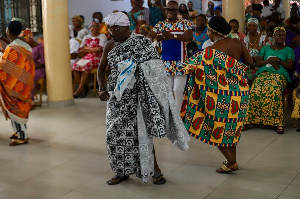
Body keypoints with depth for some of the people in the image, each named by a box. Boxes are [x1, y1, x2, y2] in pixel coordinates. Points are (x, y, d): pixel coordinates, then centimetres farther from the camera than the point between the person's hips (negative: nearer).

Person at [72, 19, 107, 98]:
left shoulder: (102, 37, 6)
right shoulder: (86, 37, 21)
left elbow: (99, 49, -9)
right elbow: (80, 49, 12)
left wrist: (86, 49, -2)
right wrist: (93, 49, -1)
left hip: (97, 58, -5)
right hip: (87, 57, 5)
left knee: (86, 66, -35)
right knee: (75, 67, -24)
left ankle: (80, 89, -28)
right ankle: (83, 88, -15)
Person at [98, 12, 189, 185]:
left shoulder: (140, 42, -8)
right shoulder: (110, 46, 7)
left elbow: (155, 68, -10)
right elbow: (102, 68, 14)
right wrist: (102, 89, 1)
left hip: (136, 94, -5)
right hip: (117, 96, 5)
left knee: (140, 131, -5)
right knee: (116, 132, 6)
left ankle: (155, 169, 11)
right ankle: (123, 171, 21)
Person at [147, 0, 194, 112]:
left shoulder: (185, 23, -2)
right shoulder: (160, 25, 7)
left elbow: (189, 37, -19)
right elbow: (148, 37, -1)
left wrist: (172, 36, -36)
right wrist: (155, 38, -27)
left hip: (180, 64, -3)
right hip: (165, 63, 3)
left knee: (178, 90, -4)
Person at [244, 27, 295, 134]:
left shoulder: (288, 50, 20)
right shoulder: (266, 48, 25)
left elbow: (290, 66, 7)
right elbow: (257, 62, 13)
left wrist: (278, 60, -6)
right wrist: (270, 61, -3)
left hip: (279, 75, -2)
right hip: (263, 73, 2)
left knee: (274, 92, -37)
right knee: (255, 91, -31)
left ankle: (278, 122, -34)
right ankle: (251, 120, -26)